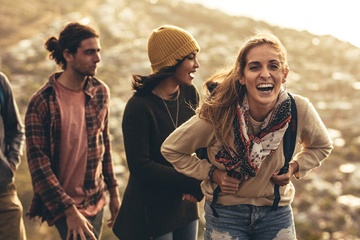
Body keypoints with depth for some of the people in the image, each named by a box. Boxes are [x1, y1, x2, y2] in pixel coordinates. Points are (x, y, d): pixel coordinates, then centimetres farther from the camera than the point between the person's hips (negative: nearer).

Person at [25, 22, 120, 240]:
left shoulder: (101, 92, 1)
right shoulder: (42, 102, -15)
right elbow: (38, 163, -15)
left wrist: (113, 191, 12)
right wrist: (69, 210, -17)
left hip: (96, 199, 5)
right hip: (65, 203, -5)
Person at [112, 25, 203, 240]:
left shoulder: (189, 95, 0)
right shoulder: (139, 107, -17)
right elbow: (140, 166, -20)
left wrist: (197, 184, -13)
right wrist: (194, 182, -21)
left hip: (185, 205, 6)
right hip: (151, 212, -6)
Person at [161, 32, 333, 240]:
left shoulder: (301, 110, -18)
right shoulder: (217, 114, -23)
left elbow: (322, 146, 6)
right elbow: (171, 150, -7)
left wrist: (295, 168, -9)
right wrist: (213, 174, -14)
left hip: (277, 214, 2)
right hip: (225, 213, -2)